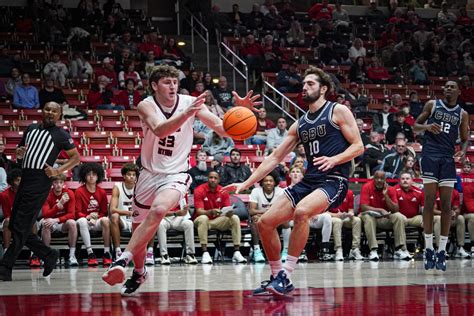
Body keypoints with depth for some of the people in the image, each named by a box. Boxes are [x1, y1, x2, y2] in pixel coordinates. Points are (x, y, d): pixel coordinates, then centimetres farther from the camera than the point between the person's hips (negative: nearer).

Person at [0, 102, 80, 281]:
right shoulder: (31, 128, 20)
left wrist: (58, 171, -11)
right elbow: (20, 149, 28)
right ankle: (49, 255, 17)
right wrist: (19, 153, 4)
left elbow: (76, 157, 2)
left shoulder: (61, 135, 2)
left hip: (40, 181, -7)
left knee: (21, 227, -10)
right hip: (25, 178, 7)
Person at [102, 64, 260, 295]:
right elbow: (159, 130, -35)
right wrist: (187, 113, -50)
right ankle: (139, 272, 40)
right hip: (149, 174, 2)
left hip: (176, 174, -2)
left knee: (159, 210, -33)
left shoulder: (190, 102, -10)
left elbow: (222, 128, -13)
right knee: (139, 229, 13)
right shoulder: (146, 106, -14)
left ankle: (123, 259, -32)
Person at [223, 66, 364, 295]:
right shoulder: (300, 124, 18)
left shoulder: (338, 111, 2)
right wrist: (247, 183, 10)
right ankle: (276, 276, 12)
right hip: (309, 181, 7)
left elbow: (358, 146, -3)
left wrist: (334, 159, -21)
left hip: (333, 180, -7)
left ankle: (286, 277, -27)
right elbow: (275, 157, 17)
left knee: (301, 212, -35)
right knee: (265, 222, -3)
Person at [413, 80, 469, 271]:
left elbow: (465, 139, 14)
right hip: (430, 155, -2)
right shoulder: (432, 105, 7)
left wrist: (463, 151, -8)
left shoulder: (462, 114, 11)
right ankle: (428, 249, -1)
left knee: (446, 204, -3)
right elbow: (415, 127, 8)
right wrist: (427, 127, -14)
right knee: (429, 201, -5)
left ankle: (442, 251, 0)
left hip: (448, 159, 2)